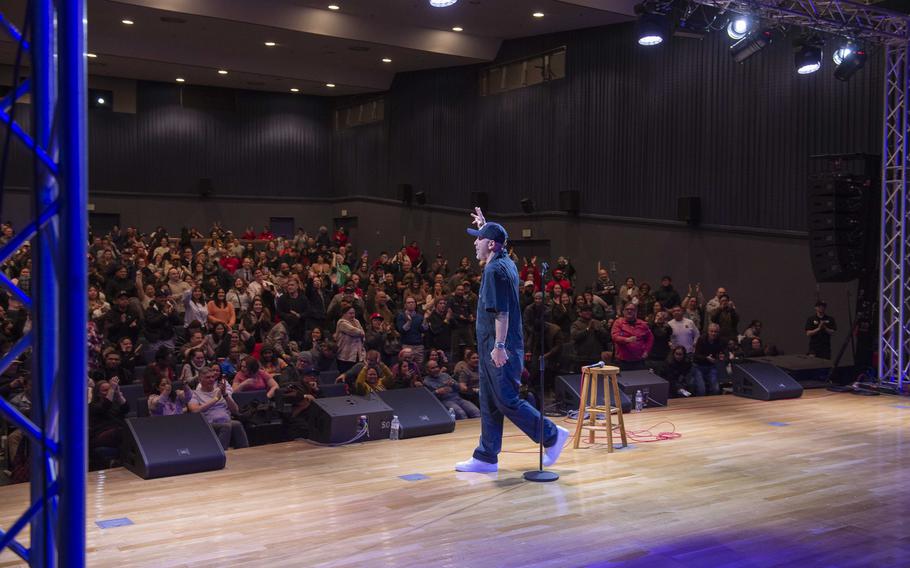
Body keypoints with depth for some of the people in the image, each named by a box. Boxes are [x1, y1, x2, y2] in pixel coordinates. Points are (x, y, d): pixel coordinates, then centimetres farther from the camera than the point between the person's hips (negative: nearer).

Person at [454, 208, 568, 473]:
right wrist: (484, 226, 41)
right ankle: (486, 457, 16)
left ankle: (552, 435, 7)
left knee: (507, 401, -5)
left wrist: (499, 346, -24)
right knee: (489, 403, 11)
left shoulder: (494, 270, -17)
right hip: (494, 348, 10)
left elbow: (501, 312, -23)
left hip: (499, 348, -10)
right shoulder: (507, 263, 12)